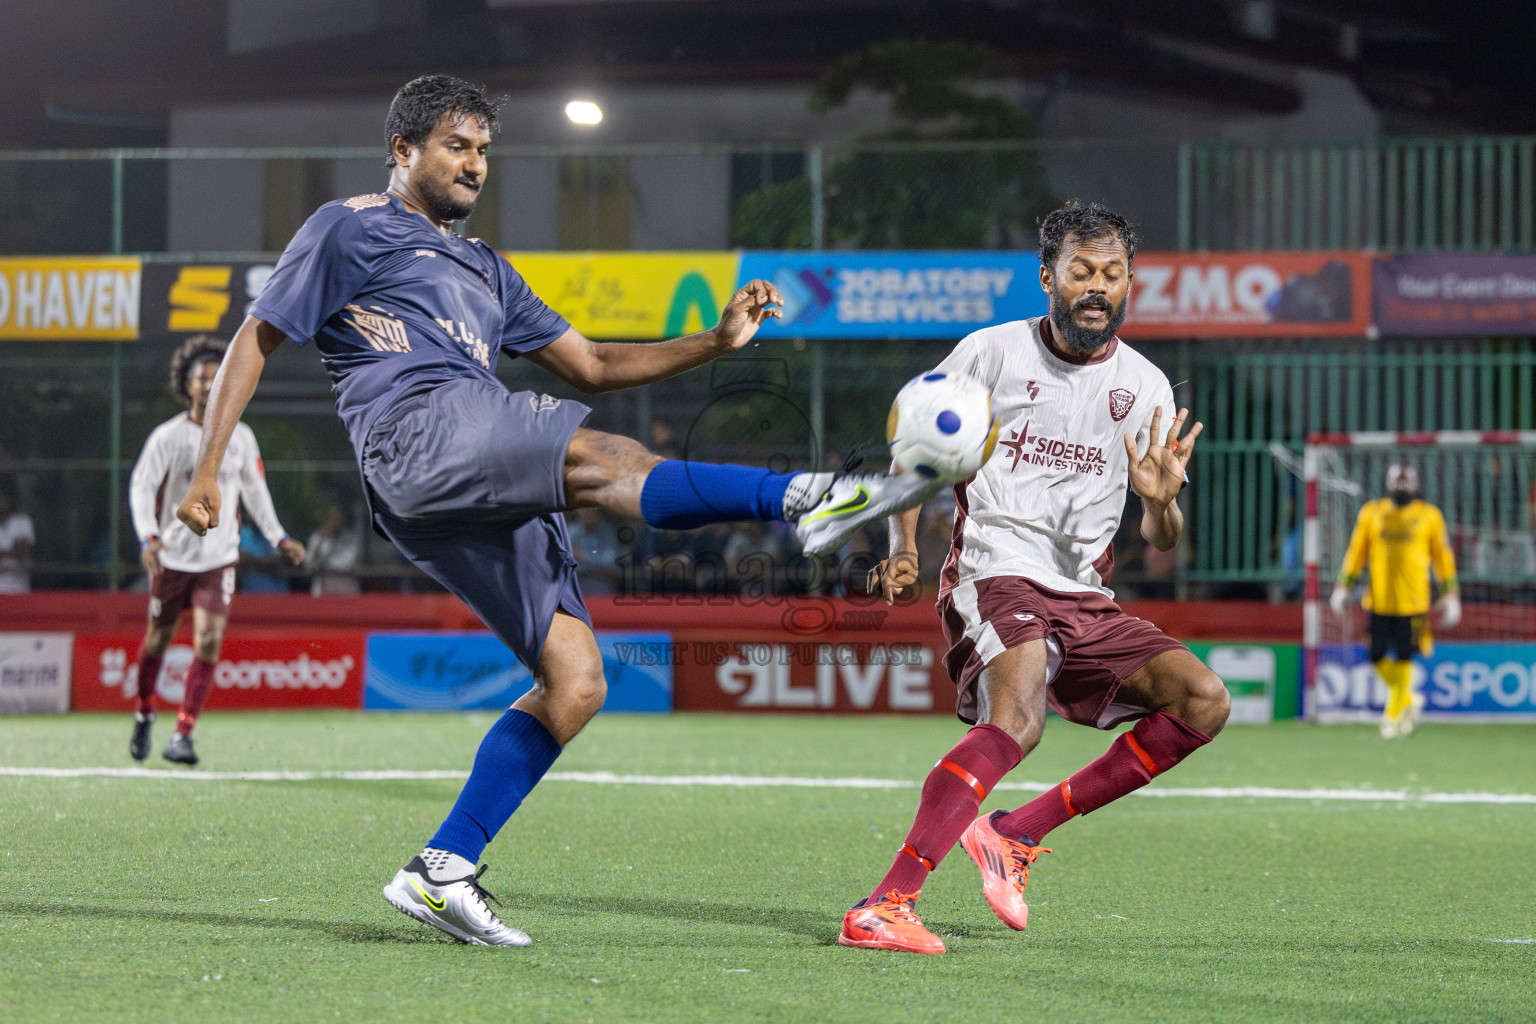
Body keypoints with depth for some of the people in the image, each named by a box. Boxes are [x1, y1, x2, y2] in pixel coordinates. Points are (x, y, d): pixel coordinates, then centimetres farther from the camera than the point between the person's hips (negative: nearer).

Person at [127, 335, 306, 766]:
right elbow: (141, 486, -12)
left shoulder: (240, 436, 5)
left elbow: (255, 489, 17)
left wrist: (278, 538, 13)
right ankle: (144, 714, 36)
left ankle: (182, 734, -13)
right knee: (158, 640, 9)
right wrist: (149, 536, -27)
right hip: (172, 556, -1)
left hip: (219, 559, 1)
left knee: (209, 641, -15)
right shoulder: (168, 436, -6)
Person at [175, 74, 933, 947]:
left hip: (490, 497, 8)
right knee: (603, 458, -29)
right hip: (418, 430, -8)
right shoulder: (351, 229, 15)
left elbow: (592, 366, 32)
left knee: (575, 683, -5)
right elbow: (257, 340, 11)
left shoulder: (483, 269, 34)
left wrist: (715, 341, 19)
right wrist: (208, 471, 1)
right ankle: (808, 499, -48)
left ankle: (442, 874, -3)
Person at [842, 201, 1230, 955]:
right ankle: (885, 905, -39)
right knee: (1018, 716, -32)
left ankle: (1014, 832, -6)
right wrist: (903, 547, -6)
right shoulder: (991, 353, 0)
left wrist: (1161, 504, -13)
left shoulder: (1144, 387, 8)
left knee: (1204, 701, -11)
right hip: (994, 576, -5)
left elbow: (1162, 542, 11)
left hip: (1085, 602, 5)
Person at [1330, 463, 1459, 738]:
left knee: (1403, 658, -5)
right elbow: (1356, 551, 11)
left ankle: (1394, 714, 9)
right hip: (1378, 599, 2)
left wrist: (1450, 594, 5)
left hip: (1413, 600, -2)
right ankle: (1409, 699, 25)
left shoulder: (1429, 516, 4)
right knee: (1378, 657, 1)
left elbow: (1442, 556, 8)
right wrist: (1343, 587, 5)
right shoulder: (1371, 513, 7)